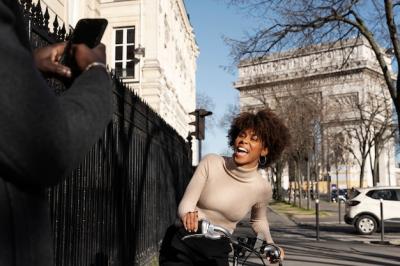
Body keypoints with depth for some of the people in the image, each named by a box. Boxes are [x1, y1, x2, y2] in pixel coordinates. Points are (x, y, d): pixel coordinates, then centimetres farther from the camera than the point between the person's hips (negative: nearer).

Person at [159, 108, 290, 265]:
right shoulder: (211, 163, -11)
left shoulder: (262, 188, -7)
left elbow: (258, 221, 13)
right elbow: (186, 204, -17)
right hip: (181, 245, -1)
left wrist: (269, 244, -4)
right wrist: (188, 214, -39)